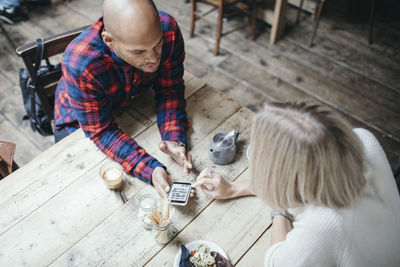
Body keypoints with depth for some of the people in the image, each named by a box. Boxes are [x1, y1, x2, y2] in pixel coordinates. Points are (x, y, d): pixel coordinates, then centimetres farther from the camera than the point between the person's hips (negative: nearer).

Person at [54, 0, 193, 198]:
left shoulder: (168, 30, -31)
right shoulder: (79, 64, -41)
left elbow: (170, 90, -19)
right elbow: (101, 131, -31)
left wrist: (174, 139, -35)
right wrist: (150, 169, -44)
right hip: (80, 122, -2)